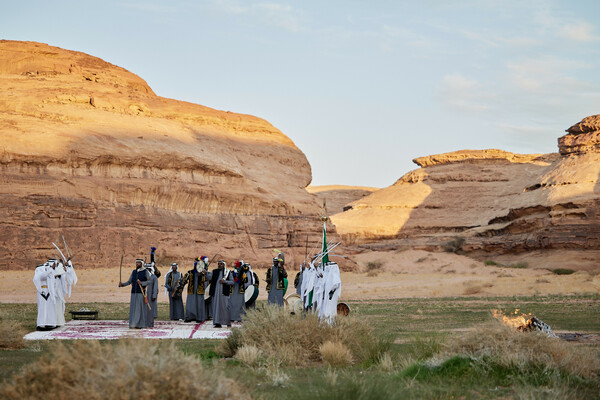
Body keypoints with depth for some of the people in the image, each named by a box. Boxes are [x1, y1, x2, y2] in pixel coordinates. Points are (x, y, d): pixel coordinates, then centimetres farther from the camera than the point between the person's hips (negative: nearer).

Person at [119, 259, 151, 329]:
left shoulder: (145, 272, -3)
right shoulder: (134, 272, 12)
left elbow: (149, 281, -12)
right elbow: (129, 282, 11)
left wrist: (141, 283, -26)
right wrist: (122, 284, -7)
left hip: (141, 293, -4)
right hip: (134, 294, 4)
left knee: (142, 308, -2)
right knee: (133, 309, -1)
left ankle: (141, 324, 6)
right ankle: (133, 325, -1)